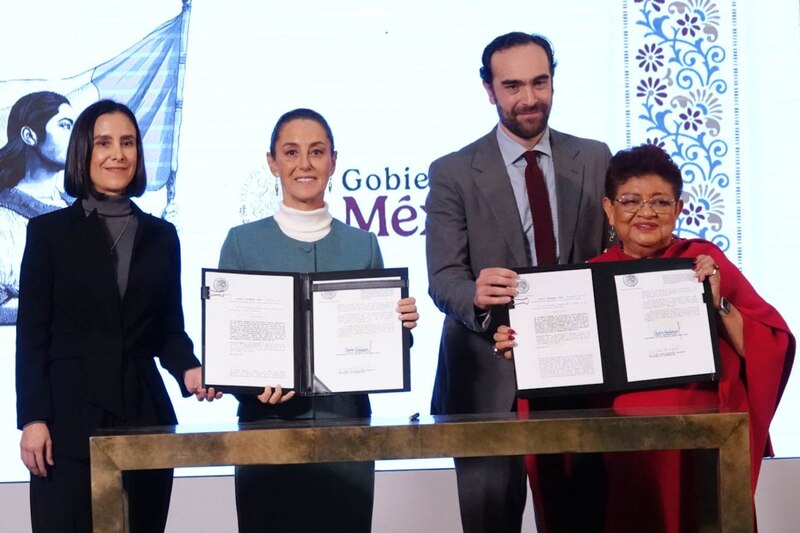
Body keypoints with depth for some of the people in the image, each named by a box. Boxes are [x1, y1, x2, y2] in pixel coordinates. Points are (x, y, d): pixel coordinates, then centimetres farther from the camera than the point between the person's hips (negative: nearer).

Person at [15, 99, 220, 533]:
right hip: (71, 419, -3)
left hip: (145, 415, 3)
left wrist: (188, 370, -8)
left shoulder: (161, 235, 14)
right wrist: (32, 419, -8)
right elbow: (31, 334, 0)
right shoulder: (50, 232, 4)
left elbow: (170, 329, 13)